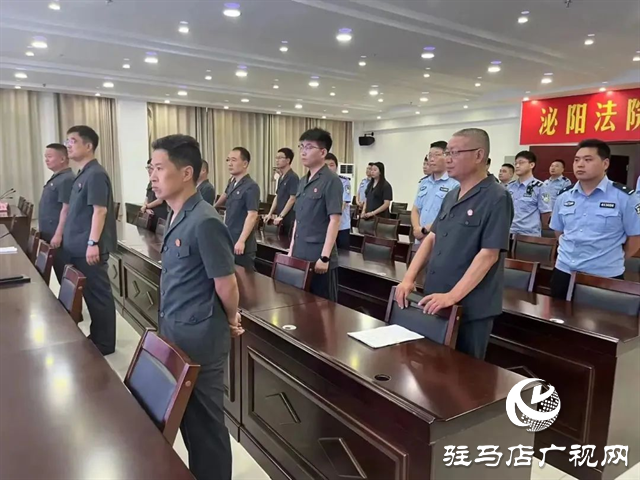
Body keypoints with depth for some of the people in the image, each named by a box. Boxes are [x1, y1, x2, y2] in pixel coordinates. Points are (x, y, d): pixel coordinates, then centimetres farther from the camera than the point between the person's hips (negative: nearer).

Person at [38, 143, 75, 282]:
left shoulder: (67, 179, -16)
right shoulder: (55, 178, 15)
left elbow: (66, 210, -21)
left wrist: (58, 235, -22)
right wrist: (43, 230, 23)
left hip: (58, 235, -10)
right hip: (50, 234, 10)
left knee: (64, 272, -3)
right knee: (59, 271, 14)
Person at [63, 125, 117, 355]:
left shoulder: (95, 174, -14)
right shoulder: (82, 175, 15)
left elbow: (100, 210, -20)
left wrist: (93, 243, -24)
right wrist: (68, 239, 23)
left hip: (89, 248, -10)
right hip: (77, 247, 10)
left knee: (98, 294, 0)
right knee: (89, 293, 16)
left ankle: (105, 343, 10)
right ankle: (96, 337, 27)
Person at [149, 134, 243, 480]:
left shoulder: (204, 222, -24)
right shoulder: (177, 217, 6)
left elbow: (226, 285, -20)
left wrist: (231, 320, -3)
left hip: (199, 336, -9)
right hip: (175, 331, 9)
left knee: (204, 420, 9)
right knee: (186, 415, 23)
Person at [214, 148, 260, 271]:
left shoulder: (251, 187, -16)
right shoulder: (232, 182, 8)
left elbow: (252, 215, -22)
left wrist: (241, 241, -25)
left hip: (242, 243, -8)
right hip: (229, 240, 8)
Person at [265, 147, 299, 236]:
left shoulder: (293, 177, -13)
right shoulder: (281, 177, 14)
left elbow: (292, 199, -17)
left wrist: (281, 216, -16)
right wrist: (270, 214, 12)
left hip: (289, 219, -8)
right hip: (281, 218, 8)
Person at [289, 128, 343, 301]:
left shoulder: (331, 181, -12)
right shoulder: (302, 181, 12)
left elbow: (334, 221, -16)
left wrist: (324, 257, -19)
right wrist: (291, 250, 14)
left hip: (319, 257, -7)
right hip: (300, 255, 8)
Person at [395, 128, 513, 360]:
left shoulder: (496, 198, -14)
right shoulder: (451, 196, 10)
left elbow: (488, 255, -19)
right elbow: (431, 238, 12)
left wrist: (452, 295, -24)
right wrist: (409, 278, 3)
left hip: (469, 307, -7)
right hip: (435, 302, 7)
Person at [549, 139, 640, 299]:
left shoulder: (624, 197, -8)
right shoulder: (564, 196, 5)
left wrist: (617, 260, 4)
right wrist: (569, 252, 10)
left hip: (605, 276, -4)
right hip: (564, 271, 4)